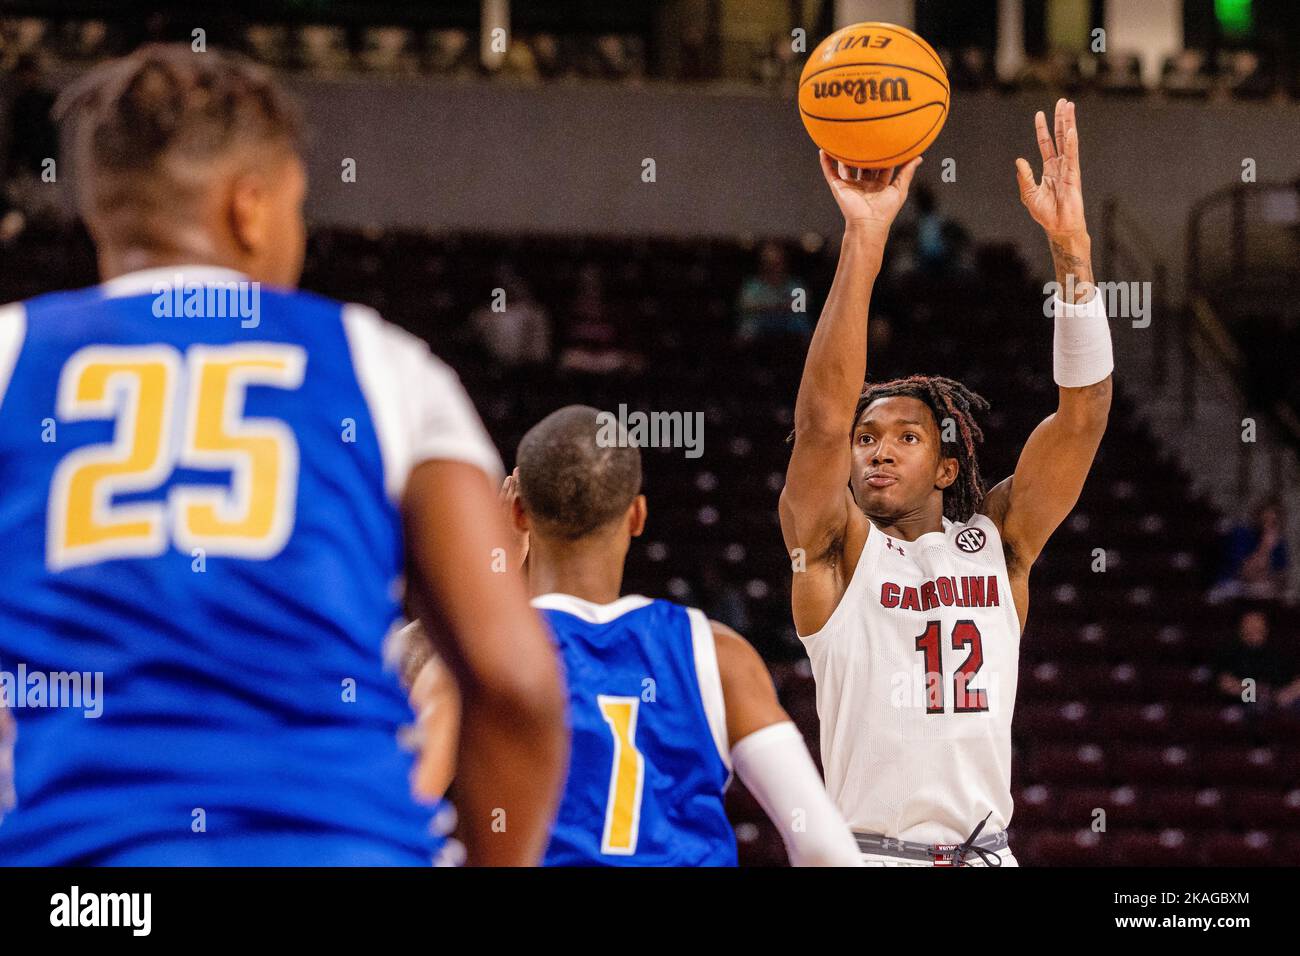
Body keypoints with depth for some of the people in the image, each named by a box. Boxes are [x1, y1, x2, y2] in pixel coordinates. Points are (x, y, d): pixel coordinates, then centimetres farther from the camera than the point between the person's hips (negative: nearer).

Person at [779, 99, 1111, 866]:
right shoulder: (834, 549, 1)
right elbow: (822, 417, -15)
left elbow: (1083, 413, -2)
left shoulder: (997, 543, 8)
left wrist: (1072, 245, -13)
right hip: (866, 854, -2)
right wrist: (863, 243, -22)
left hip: (985, 853, 2)